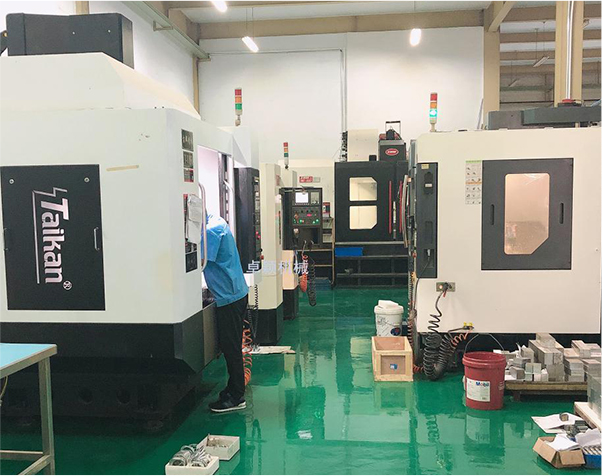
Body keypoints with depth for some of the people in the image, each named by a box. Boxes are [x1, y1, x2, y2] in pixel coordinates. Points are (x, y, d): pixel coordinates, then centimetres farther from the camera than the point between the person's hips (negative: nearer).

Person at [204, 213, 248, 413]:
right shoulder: (217, 223, 12)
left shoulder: (213, 229, -18)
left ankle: (236, 397, 10)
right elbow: (208, 259, 12)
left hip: (229, 296, -10)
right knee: (230, 346, 17)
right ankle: (234, 389, 28)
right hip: (233, 293, 10)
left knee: (231, 347, 0)